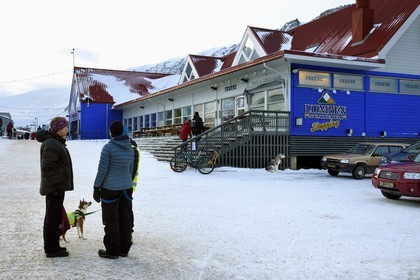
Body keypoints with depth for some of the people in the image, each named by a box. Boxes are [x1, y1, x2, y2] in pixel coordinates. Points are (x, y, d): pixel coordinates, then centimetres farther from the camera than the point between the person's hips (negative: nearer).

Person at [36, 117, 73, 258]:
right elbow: (47, 168, -25)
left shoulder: (56, 142, 15)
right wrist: (55, 186, -24)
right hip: (55, 188, -11)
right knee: (53, 217, -3)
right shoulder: (51, 144, -19)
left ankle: (52, 246, 28)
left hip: (57, 187, 11)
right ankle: (51, 249, 5)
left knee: (53, 216, 17)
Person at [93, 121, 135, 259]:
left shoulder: (108, 147, -15)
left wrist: (96, 188, -3)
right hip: (127, 188, 6)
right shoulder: (130, 147, 5)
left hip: (110, 189, -6)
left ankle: (112, 251, 10)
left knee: (111, 220, 3)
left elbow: (102, 170, -12)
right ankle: (124, 249, 20)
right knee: (125, 219, 11)